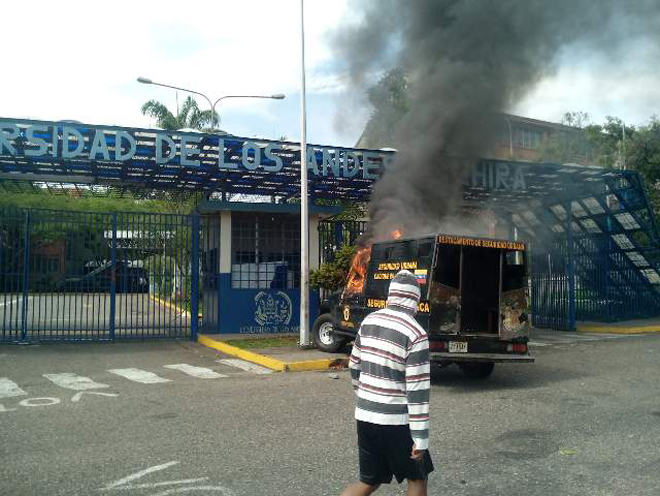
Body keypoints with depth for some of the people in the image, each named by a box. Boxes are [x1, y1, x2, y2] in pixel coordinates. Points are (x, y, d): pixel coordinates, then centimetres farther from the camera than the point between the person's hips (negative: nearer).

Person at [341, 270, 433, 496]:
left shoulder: (369, 321, 2)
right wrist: (420, 437, -12)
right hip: (397, 421, -5)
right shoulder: (416, 334, -16)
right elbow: (417, 389, -18)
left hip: (365, 416, 6)